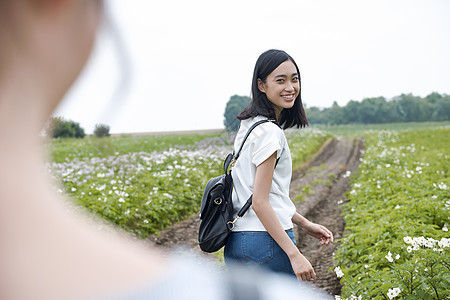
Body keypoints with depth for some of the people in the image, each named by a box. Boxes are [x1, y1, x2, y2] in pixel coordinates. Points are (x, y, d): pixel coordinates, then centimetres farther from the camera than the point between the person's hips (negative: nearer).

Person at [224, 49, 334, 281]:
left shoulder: (249, 124, 12)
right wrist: (294, 254, -20)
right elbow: (260, 202, -20)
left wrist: (304, 223, 19)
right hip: (267, 242, -9)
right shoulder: (268, 131, -16)